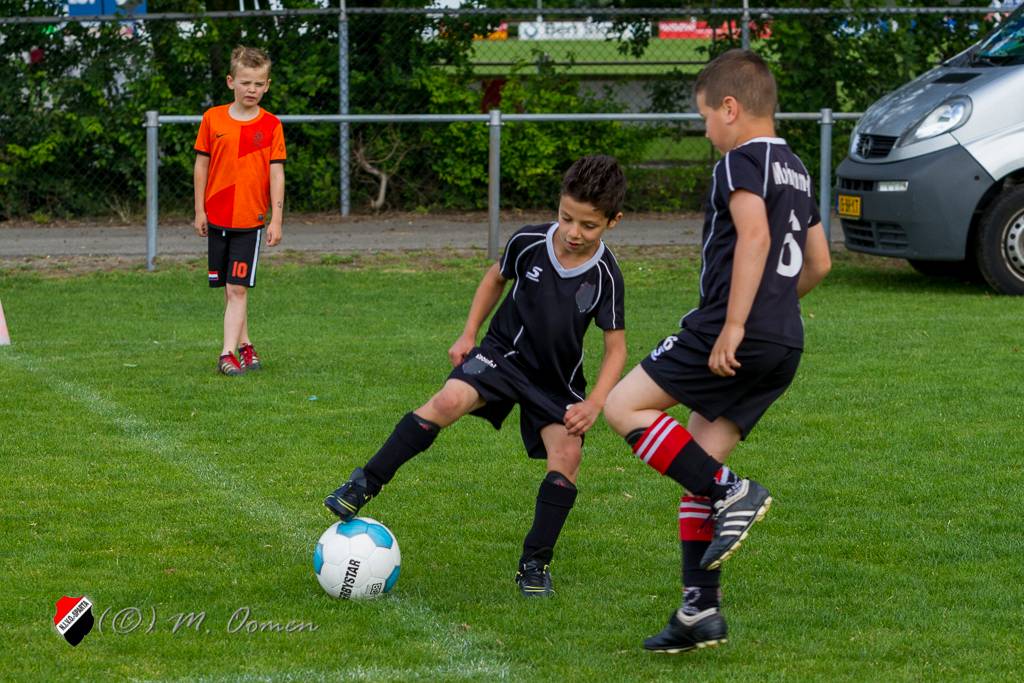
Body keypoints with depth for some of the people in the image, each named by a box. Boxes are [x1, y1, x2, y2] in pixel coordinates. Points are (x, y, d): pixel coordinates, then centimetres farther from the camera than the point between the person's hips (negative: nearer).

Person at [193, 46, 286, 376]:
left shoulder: (270, 125, -3)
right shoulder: (213, 118, 2)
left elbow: (277, 174, -2)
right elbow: (201, 165, 7)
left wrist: (276, 220, -5)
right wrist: (199, 211, 6)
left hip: (251, 219, -3)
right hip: (217, 218, 3)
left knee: (238, 289, -9)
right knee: (230, 289, 10)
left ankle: (228, 353, -12)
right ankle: (244, 345, 23)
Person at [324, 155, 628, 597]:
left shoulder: (605, 277, -18)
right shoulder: (528, 244, -16)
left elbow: (616, 347, -9)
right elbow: (496, 277, 7)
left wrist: (595, 403, -21)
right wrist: (468, 334, 3)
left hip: (557, 380, 0)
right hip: (504, 353, 0)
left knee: (567, 454, -20)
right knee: (449, 400, -28)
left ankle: (535, 564, -4)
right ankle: (365, 485, -19)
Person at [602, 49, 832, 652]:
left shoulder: (742, 161, -7)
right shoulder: (794, 169, 20)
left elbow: (754, 235, -23)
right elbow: (819, 262, 25)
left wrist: (734, 325, -25)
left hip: (737, 337, -9)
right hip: (785, 343, 9)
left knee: (624, 406, -2)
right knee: (697, 464, 12)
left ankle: (732, 494, -13)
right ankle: (701, 609, 7)